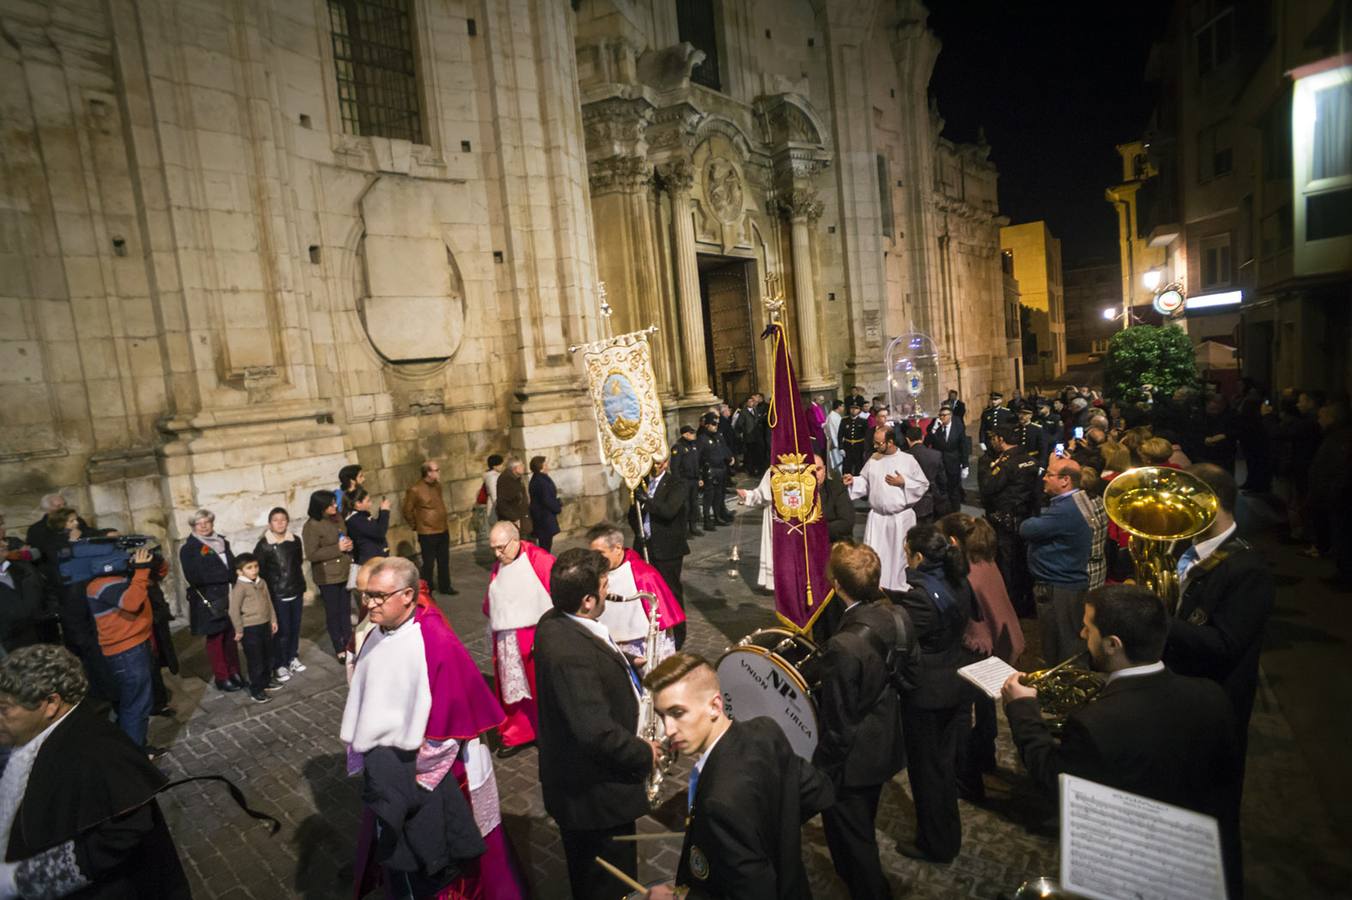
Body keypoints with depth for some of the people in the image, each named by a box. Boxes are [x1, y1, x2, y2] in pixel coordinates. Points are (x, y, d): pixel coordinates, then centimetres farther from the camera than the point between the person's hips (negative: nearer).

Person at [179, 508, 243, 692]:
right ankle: (222, 678, 13)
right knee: (215, 639, 3)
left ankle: (234, 672, 20)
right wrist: (225, 575, -16)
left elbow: (232, 566, 15)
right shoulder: (188, 549, -3)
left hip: (229, 598, 4)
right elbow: (194, 577, -14)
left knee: (231, 637, 9)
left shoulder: (222, 542, 12)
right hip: (209, 601, -4)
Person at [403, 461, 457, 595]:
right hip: (427, 534, -7)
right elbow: (407, 511, -9)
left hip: (443, 531, 7)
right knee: (429, 564, 3)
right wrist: (416, 526, 2)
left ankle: (445, 587, 32)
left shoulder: (437, 485, 5)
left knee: (444, 561, 17)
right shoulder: (415, 490, -17)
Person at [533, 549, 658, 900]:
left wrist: (627, 665, -2)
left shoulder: (555, 621, -5)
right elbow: (598, 733, -35)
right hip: (596, 795, -9)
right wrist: (644, 753, -19)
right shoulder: (571, 654, -35)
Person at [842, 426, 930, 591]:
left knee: (900, 555, 8)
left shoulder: (908, 460, -6)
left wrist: (903, 482, -13)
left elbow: (924, 484, -2)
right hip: (877, 516, 3)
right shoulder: (873, 459, 4)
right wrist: (853, 480, -8)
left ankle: (901, 588, 24)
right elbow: (865, 481, 10)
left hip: (901, 517, -3)